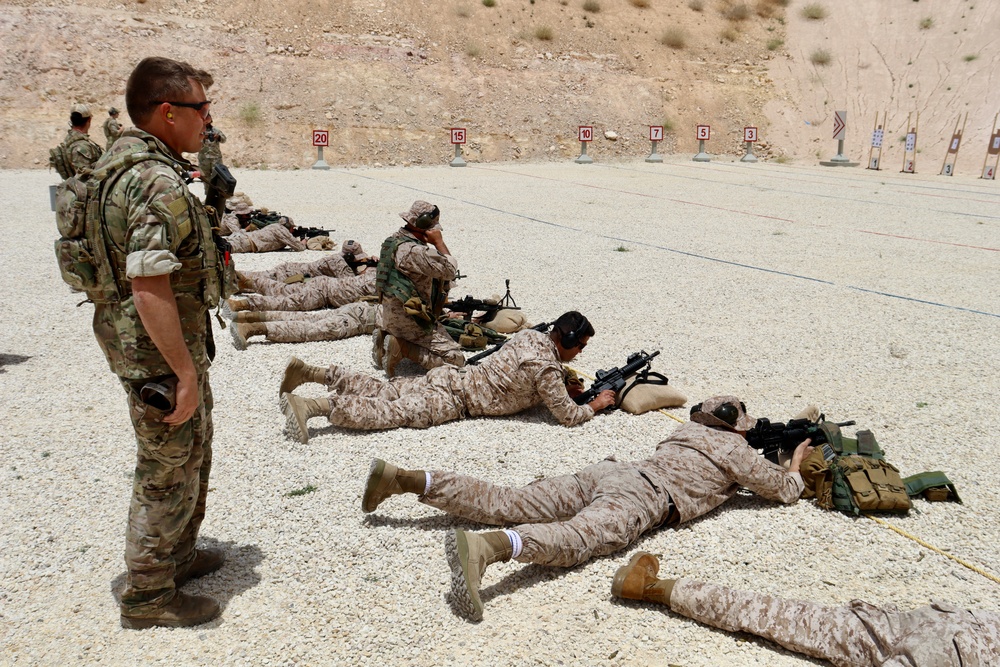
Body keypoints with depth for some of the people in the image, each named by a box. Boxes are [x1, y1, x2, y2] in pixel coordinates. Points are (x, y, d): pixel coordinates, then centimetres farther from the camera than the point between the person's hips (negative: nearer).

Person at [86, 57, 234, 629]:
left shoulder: (123, 159, 9)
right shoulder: (160, 183, -25)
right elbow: (150, 287, -30)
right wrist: (186, 373, -26)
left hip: (177, 341, 10)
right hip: (161, 351, -10)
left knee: (193, 452, 24)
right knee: (168, 473, 5)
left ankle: (178, 554, 42)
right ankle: (149, 597, 23)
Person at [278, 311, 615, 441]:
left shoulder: (529, 335, 11)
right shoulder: (546, 368, -15)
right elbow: (568, 416, -9)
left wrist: (564, 383, 21)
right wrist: (596, 404, 8)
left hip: (450, 377, 8)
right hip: (454, 401, -8)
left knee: (381, 390, 10)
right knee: (388, 411, -15)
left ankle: (310, 372, 6)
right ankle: (310, 406, -26)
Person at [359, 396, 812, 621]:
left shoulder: (688, 429, 34)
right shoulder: (735, 450, 16)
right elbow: (785, 491, 26)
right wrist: (795, 463, 46)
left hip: (610, 471, 7)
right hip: (643, 496, -7)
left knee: (505, 505, -4)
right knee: (575, 539, -32)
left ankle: (401, 478, -14)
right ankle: (482, 549, -63)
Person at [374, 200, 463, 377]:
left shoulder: (393, 241, 7)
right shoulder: (415, 251, -24)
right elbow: (450, 270, -17)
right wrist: (439, 242, -9)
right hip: (410, 322, -10)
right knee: (456, 358, -7)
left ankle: (386, 339, 12)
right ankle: (402, 348, -12)